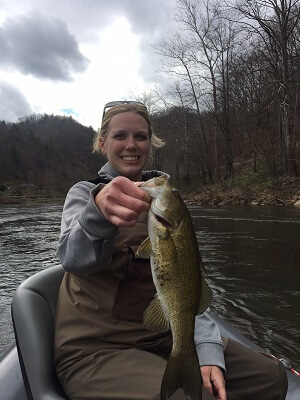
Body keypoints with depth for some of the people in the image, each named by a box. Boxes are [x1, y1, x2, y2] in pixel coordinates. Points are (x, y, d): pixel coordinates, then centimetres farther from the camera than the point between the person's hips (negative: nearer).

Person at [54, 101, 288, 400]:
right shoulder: (84, 192, -4)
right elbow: (74, 258, -27)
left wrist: (207, 348, -14)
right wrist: (99, 210, -48)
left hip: (161, 336, 5)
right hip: (94, 349, -4)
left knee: (270, 376, -7)